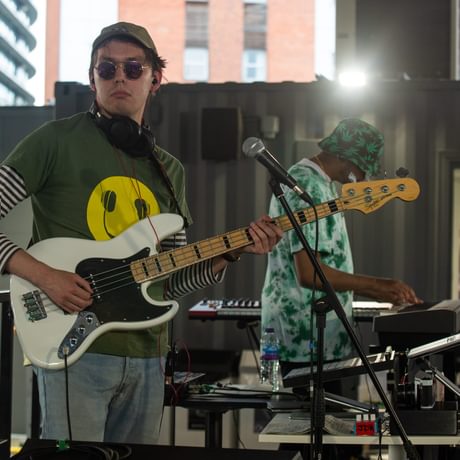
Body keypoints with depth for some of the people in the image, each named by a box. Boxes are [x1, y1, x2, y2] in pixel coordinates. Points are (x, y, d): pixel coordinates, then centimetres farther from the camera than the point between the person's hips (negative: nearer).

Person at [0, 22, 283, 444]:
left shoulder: (170, 171, 15)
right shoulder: (57, 141, -3)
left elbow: (170, 280, 15)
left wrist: (230, 253, 0)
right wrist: (43, 274, -18)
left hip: (147, 356, 6)